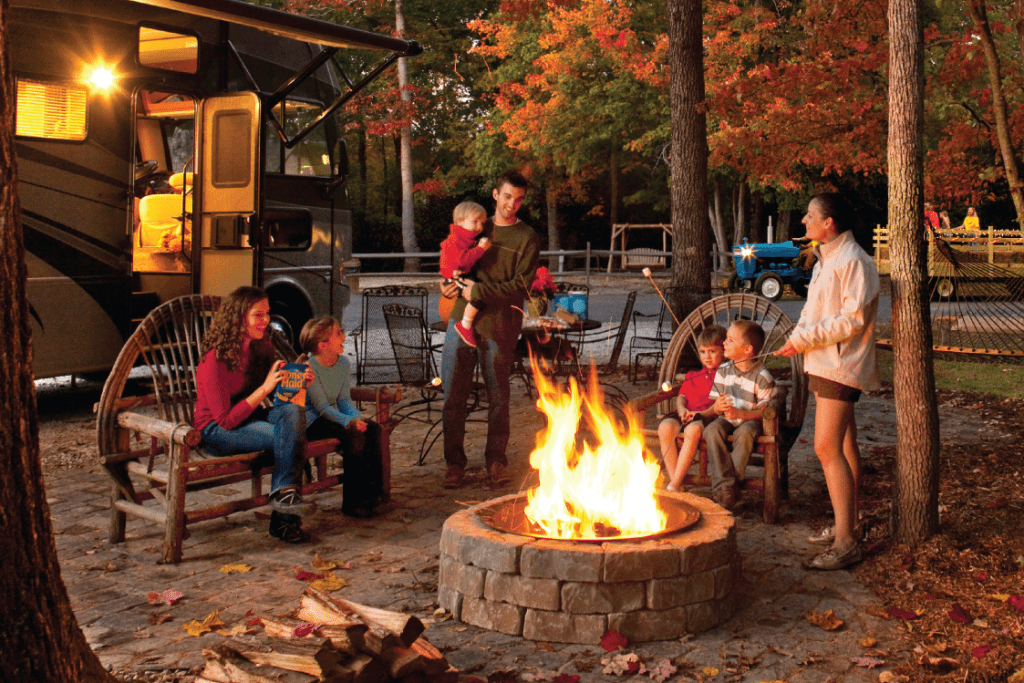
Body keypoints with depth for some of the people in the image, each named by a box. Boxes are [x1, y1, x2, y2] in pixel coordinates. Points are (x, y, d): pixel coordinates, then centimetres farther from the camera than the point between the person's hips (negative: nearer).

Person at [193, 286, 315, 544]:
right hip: (215, 431, -7)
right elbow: (227, 419, -20)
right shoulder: (215, 360, -19)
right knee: (286, 435, -29)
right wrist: (265, 388, -28)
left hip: (249, 420, 7)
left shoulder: (262, 347, 2)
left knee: (292, 410, -26)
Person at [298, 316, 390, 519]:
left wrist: (357, 417, -14)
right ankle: (354, 502, -19)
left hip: (332, 416, 7)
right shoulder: (308, 368, -18)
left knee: (374, 430, -16)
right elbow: (322, 407, -21)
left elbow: (344, 398, 5)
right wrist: (349, 421, -32)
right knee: (354, 435, -29)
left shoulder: (344, 364, 4)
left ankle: (374, 495, -15)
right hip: (310, 421, -7)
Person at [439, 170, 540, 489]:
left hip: (498, 325, -3)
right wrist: (451, 283, 8)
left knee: (498, 396, 5)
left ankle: (496, 460, 18)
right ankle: (454, 463, 9)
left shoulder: (527, 238, 3)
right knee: (453, 393, 0)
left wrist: (478, 291, -13)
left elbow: (520, 286, -8)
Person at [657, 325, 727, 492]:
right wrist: (681, 409, -5)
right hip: (686, 415, 5)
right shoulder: (692, 376, 30)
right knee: (665, 427, -29)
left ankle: (674, 485, -36)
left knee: (693, 429, -39)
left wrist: (704, 413, -18)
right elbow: (681, 397, 19)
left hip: (709, 416, -5)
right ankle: (676, 482, -28)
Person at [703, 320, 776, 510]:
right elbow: (714, 406, 10)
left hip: (750, 420, -4)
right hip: (726, 419, 4)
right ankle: (724, 485, -33)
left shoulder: (762, 377, -9)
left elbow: (765, 411, -10)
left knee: (744, 433, -37)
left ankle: (732, 482, -28)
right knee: (712, 430, -29)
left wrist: (741, 414, -25)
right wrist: (718, 406, -15)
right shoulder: (723, 371, 7)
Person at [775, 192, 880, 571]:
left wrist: (804, 338, -19)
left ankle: (845, 543, -9)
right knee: (843, 447, 15)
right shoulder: (826, 259, 17)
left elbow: (853, 320, -21)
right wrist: (798, 338, 4)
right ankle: (844, 526, 23)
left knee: (827, 448, -13)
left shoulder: (853, 262, -15)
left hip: (840, 366, -10)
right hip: (823, 365, 10)